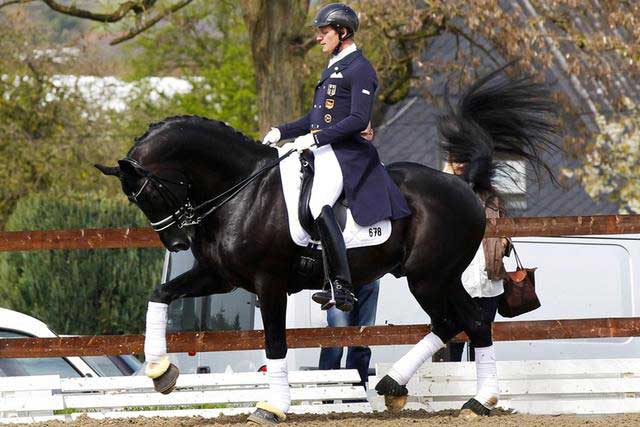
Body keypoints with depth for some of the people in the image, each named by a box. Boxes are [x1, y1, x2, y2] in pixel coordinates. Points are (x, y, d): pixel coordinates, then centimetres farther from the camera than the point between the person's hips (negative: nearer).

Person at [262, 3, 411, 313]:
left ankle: (342, 288, -32)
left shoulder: (359, 69, -7)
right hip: (321, 151, 11)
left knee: (318, 206, -30)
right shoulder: (333, 69, 22)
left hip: (345, 154, -11)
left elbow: (358, 119, -17)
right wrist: (281, 132, 12)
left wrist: (315, 138, -21)